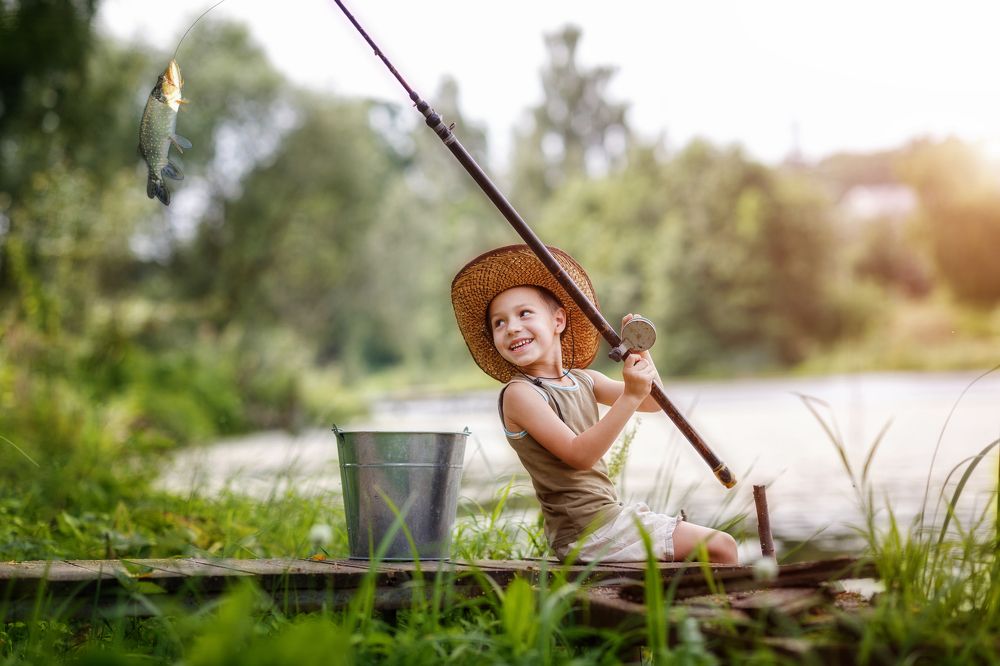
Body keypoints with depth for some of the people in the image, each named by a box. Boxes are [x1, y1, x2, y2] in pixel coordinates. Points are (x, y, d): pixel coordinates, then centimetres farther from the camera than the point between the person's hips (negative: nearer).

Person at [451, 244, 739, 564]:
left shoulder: (583, 380, 9)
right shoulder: (519, 393, -14)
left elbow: (653, 402, 16)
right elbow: (579, 455, -23)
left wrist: (639, 351, 0)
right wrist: (630, 396, -29)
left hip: (610, 514, 8)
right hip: (587, 534, -8)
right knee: (720, 546, -7)